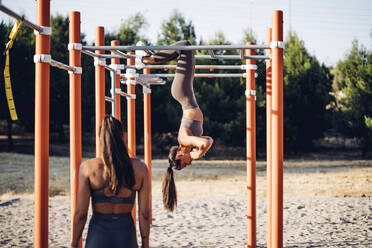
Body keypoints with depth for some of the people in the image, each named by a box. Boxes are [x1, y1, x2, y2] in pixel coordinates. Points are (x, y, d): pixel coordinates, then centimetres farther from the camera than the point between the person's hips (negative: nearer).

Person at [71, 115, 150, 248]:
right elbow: (144, 213, 0)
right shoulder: (140, 168, -3)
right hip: (126, 235, 2)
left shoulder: (88, 168, -8)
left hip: (98, 235, -2)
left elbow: (80, 213, -7)